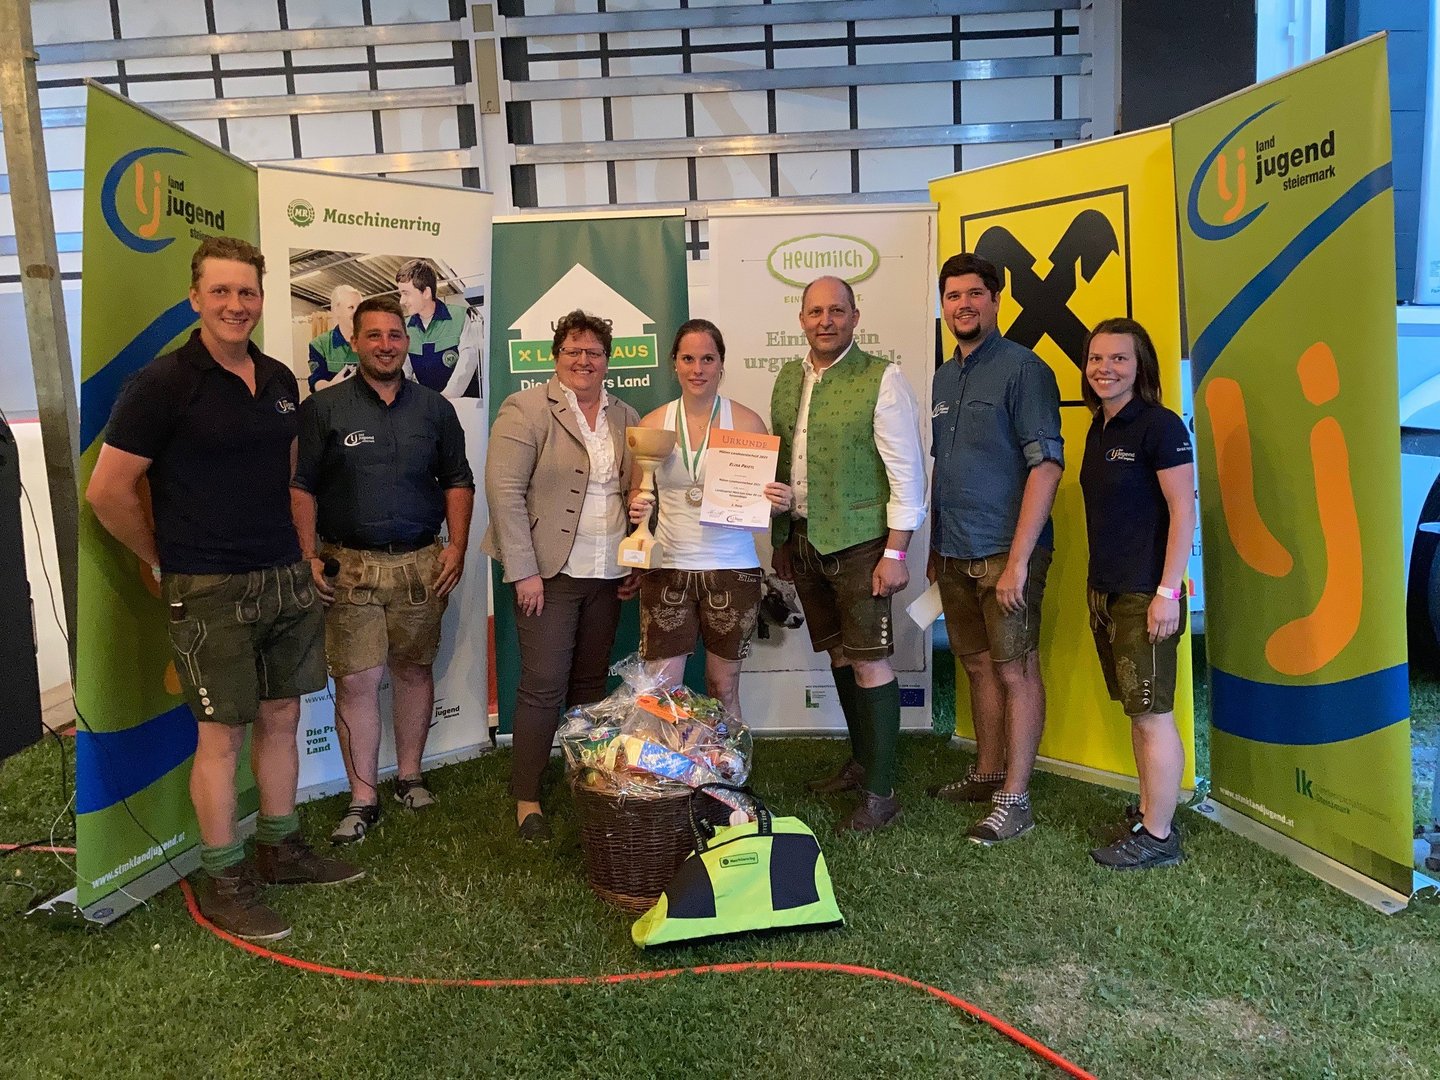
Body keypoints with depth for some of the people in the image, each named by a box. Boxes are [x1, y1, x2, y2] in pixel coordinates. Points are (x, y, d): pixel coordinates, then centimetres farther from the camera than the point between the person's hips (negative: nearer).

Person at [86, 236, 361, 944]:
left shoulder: (280, 380, 8)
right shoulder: (164, 382, -11)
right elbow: (108, 490, -10)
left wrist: (296, 553, 13)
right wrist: (167, 563, -2)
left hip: (286, 580, 6)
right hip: (210, 592, -6)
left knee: (281, 717, 14)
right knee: (222, 733, 2)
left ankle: (280, 848, 30)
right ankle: (221, 879, 18)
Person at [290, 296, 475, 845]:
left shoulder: (435, 408, 10)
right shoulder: (323, 409, 3)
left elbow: (458, 480, 12)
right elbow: (301, 487, 1)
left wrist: (456, 547, 3)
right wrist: (310, 556, -8)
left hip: (420, 563, 2)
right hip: (350, 565, -2)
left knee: (415, 670, 10)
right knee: (356, 681, -3)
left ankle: (409, 777, 27)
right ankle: (363, 800, 8)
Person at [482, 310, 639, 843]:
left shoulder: (627, 418, 12)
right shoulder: (525, 409, -5)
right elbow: (504, 490, -12)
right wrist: (524, 572, -16)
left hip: (608, 576, 5)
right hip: (549, 573, -5)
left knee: (591, 684, 12)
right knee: (543, 688, -3)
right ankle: (526, 799, 11)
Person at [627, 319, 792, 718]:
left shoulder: (747, 422, 0)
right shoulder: (653, 424, 5)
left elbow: (766, 491, 7)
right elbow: (638, 492, 14)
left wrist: (779, 502, -15)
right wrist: (637, 506, -9)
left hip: (732, 570, -1)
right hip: (667, 568, 1)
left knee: (724, 688, 9)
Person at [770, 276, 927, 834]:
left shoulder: (881, 379, -9)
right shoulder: (788, 379, 10)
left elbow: (907, 470, -11)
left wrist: (895, 553, -15)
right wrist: (781, 541, 14)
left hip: (857, 543, -6)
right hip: (802, 541, 6)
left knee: (870, 663, -4)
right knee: (840, 655, 16)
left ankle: (880, 794, 5)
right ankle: (861, 761, 32)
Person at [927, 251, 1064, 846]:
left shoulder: (1022, 368, -9)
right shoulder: (943, 377, 14)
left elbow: (1047, 464, -15)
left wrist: (1017, 559, -20)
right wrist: (934, 544, 15)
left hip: (1006, 552, -7)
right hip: (955, 554, 7)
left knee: (1015, 669, 0)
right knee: (979, 665, 15)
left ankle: (1014, 799, 9)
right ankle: (986, 774, 29)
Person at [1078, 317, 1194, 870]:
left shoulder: (1160, 426, -11)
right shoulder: (1098, 432, 13)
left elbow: (1183, 512, -14)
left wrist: (1168, 591, -18)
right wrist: (1098, 588, 14)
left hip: (1144, 595, -8)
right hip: (1104, 592, 8)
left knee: (1153, 714, -1)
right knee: (1135, 711, 15)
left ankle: (1157, 836, 9)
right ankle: (1149, 811, 27)